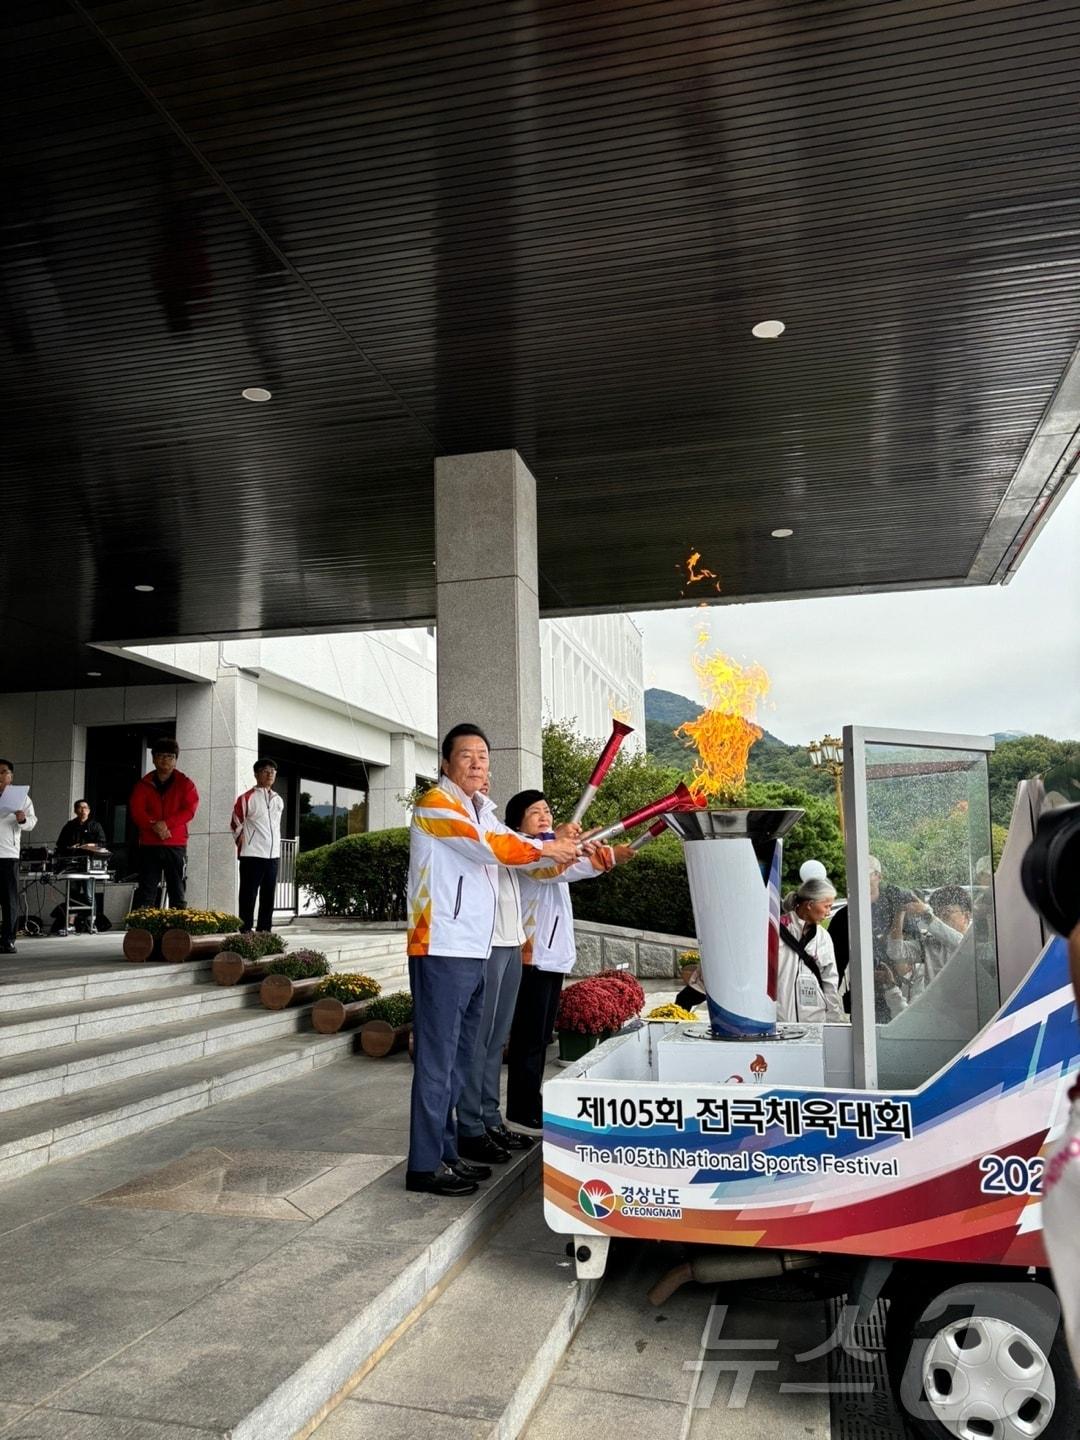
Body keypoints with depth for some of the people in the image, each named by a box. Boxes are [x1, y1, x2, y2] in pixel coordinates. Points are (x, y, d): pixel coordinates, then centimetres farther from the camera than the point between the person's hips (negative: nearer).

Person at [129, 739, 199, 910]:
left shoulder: (185, 784, 6)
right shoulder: (144, 784, 10)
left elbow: (189, 810, -5)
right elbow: (136, 811, -1)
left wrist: (166, 823, -18)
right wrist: (154, 826, -17)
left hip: (176, 845, -1)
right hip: (149, 845, 1)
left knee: (177, 890, 2)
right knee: (146, 891, -1)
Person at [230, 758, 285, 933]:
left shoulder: (279, 801, 12)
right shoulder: (247, 798, -7)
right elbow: (235, 825, -1)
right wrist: (243, 844, 3)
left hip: (273, 855, 6)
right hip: (252, 855, -6)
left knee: (268, 897, 9)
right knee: (248, 896, -2)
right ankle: (245, 934, 1)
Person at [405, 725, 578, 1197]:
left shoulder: (480, 810, 20)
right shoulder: (436, 804, -9)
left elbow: (510, 845, 13)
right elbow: (493, 847, -18)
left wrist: (563, 846, -3)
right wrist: (547, 848, -7)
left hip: (473, 952, 9)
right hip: (441, 951, -9)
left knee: (459, 1059, 14)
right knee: (437, 1060, -6)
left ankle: (447, 1153, 23)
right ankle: (424, 1166, 1)